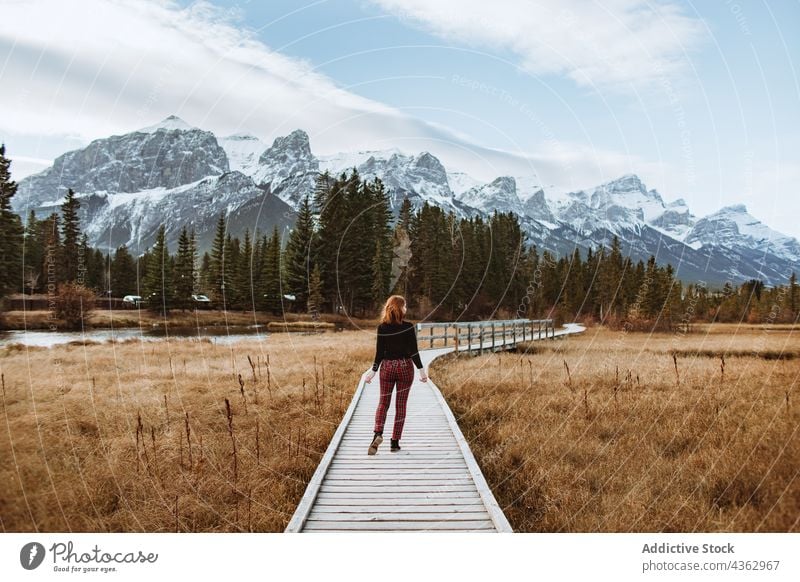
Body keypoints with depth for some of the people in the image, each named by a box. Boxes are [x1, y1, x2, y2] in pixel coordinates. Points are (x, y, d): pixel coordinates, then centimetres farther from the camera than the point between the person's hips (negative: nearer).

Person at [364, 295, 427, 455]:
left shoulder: (382, 328, -6)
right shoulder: (408, 327, -10)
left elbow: (379, 352, -5)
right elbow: (414, 351, -9)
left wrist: (373, 370, 4)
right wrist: (421, 369, -1)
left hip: (387, 367, 1)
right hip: (405, 367, -1)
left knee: (383, 402, 11)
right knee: (401, 405, 7)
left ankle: (378, 433, -11)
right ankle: (395, 442, 9)